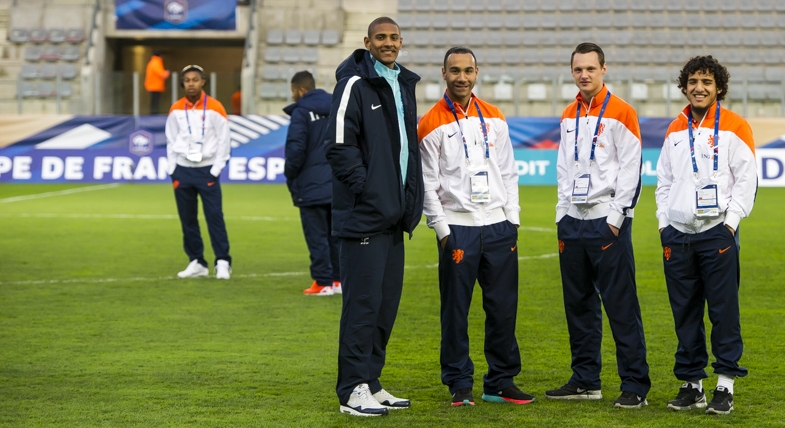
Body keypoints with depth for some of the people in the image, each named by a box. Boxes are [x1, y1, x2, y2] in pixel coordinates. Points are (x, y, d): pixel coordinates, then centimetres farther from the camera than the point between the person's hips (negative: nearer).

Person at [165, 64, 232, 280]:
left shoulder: (214, 108, -4)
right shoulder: (176, 109, 5)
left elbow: (224, 141, -3)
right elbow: (171, 142, 10)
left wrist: (215, 171, -8)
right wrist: (173, 171, 3)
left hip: (207, 170, -3)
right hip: (183, 170, 3)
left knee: (214, 217, -9)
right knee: (187, 219, 5)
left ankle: (223, 262, -5)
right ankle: (197, 262, 12)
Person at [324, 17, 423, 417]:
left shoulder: (405, 85, 16)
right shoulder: (354, 84, -9)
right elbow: (339, 145, -15)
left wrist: (410, 201, 15)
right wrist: (365, 187, -16)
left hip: (393, 216, 8)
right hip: (363, 215, -8)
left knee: (387, 301, 11)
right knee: (363, 302, -7)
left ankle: (371, 382, 19)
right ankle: (353, 391, -2)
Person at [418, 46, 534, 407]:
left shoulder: (494, 118, 11)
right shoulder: (432, 123, -3)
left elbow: (508, 172, 13)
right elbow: (428, 184, -4)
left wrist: (512, 219, 6)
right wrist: (443, 230, -8)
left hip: (499, 226, 4)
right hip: (458, 228, -4)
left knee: (503, 306, 6)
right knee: (456, 309, 0)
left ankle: (501, 381, 15)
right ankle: (459, 384, 9)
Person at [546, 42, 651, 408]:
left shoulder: (621, 113, -6)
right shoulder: (568, 117, 14)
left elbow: (630, 169, -10)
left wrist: (614, 219, -14)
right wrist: (562, 217, 10)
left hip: (607, 221, -7)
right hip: (573, 220, 7)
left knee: (620, 304, -7)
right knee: (578, 303, 10)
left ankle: (635, 385, -4)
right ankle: (586, 380, 19)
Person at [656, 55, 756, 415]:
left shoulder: (734, 127, 0)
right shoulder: (675, 129, 14)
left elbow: (746, 180, -4)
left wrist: (730, 223, -10)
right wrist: (664, 223, 9)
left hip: (717, 232, -4)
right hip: (678, 234, 4)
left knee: (723, 310, -4)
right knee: (685, 313, 6)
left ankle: (725, 386, 2)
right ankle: (691, 384, 14)